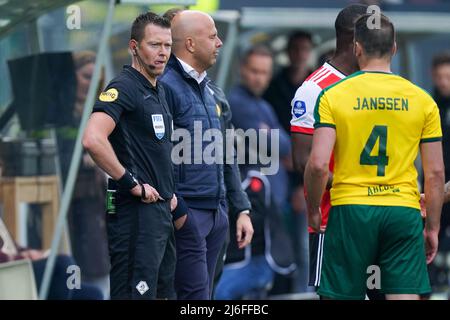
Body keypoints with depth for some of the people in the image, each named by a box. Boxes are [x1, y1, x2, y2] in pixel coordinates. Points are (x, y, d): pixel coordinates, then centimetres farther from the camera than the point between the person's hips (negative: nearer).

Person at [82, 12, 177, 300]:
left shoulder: (158, 90, 15)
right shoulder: (124, 88, -14)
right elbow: (93, 140, -29)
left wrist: (169, 192, 16)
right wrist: (132, 184, -21)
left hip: (161, 209, 10)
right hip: (136, 211, -10)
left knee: (163, 292, 14)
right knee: (136, 295, -10)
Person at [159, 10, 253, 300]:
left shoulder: (210, 91, 17)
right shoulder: (167, 86, -12)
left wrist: (241, 210, 17)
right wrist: (177, 213, -18)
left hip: (217, 213, 9)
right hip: (187, 214, -9)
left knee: (203, 293, 10)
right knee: (195, 297, -10)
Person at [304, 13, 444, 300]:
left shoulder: (333, 96, -2)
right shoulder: (422, 100, 4)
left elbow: (318, 165, -10)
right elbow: (436, 173, 5)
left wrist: (313, 209, 6)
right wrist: (433, 228, 13)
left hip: (350, 210, -1)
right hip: (405, 211, 1)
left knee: (341, 296, 7)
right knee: (406, 295, -1)